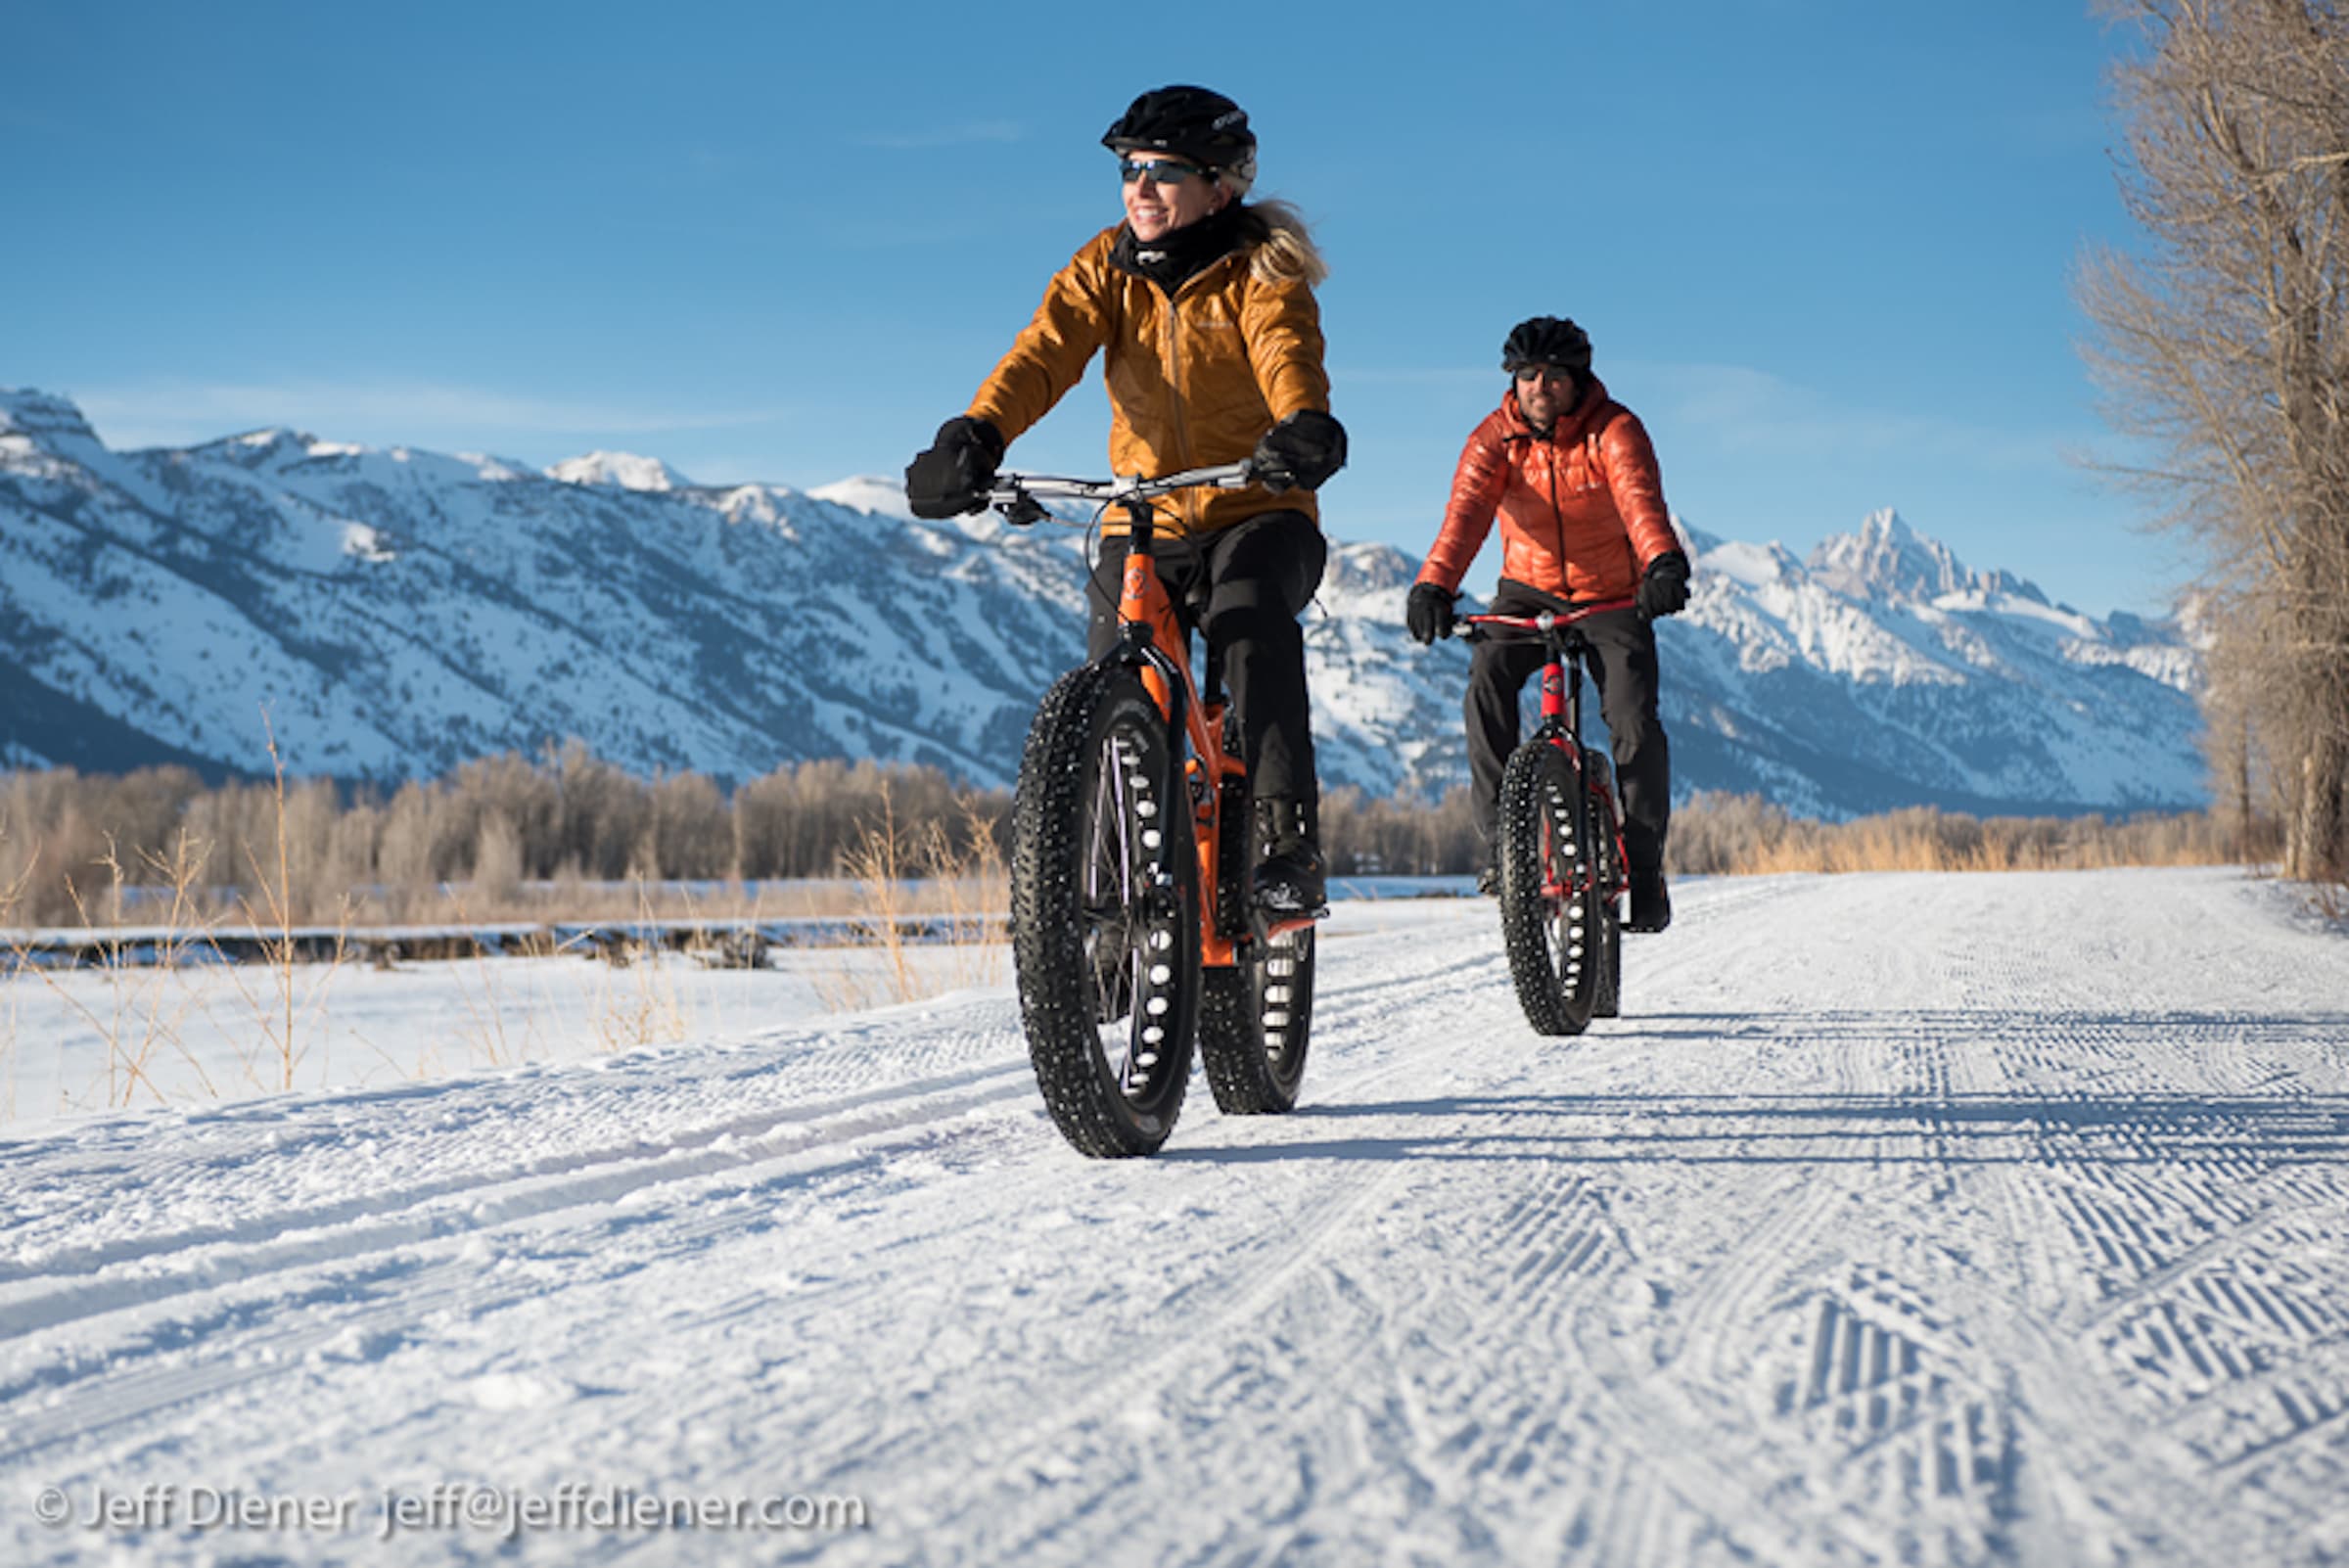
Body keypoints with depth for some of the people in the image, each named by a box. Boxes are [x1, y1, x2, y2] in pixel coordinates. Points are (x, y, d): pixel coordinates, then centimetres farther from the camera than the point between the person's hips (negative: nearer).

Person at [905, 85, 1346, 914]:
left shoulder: (1261, 273, -6)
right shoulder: (1107, 266, 3)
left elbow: (1287, 354, -28)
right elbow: (1045, 351, -14)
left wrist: (1304, 428, -51)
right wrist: (975, 435, -34)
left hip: (1256, 515, -3)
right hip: (1143, 524, 3)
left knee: (1253, 623, -34)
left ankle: (1289, 839, -31)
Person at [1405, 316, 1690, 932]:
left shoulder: (1614, 431, -16)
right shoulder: (1496, 437, -11)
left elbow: (1640, 500, -35)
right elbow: (1466, 511, -27)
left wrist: (1665, 563, -56)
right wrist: (1434, 585, -46)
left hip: (1611, 596, -1)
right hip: (1528, 589, 2)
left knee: (1635, 722, -18)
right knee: (1488, 678, -27)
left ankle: (1645, 864, 3)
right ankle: (1499, 840, -19)